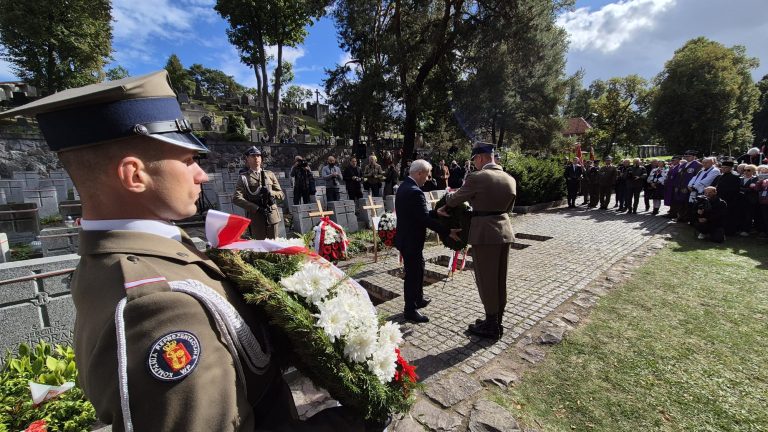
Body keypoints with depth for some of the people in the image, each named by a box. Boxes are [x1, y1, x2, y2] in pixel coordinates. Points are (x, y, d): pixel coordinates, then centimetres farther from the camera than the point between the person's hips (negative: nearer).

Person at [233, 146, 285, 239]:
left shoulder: (270, 174, 14)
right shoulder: (243, 178, 6)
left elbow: (281, 194, 12)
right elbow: (236, 198, -6)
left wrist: (270, 192, -10)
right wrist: (256, 208, -16)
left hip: (272, 216, 2)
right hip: (255, 217, -2)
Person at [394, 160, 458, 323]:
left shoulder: (404, 186, 7)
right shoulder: (415, 192, -24)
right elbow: (425, 219, -26)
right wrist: (448, 232, -21)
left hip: (407, 237, 10)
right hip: (411, 240, -10)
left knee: (418, 268, 23)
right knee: (413, 274, 4)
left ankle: (418, 299, 40)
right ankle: (410, 310, 19)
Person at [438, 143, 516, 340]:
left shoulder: (476, 178, -13)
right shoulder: (510, 179, 7)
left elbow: (456, 198, -1)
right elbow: (508, 207, 15)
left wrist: (443, 208, 18)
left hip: (485, 234, -7)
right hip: (504, 232, 7)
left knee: (486, 281, 5)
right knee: (500, 280, 17)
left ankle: (491, 326, 18)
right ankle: (497, 322, 31)